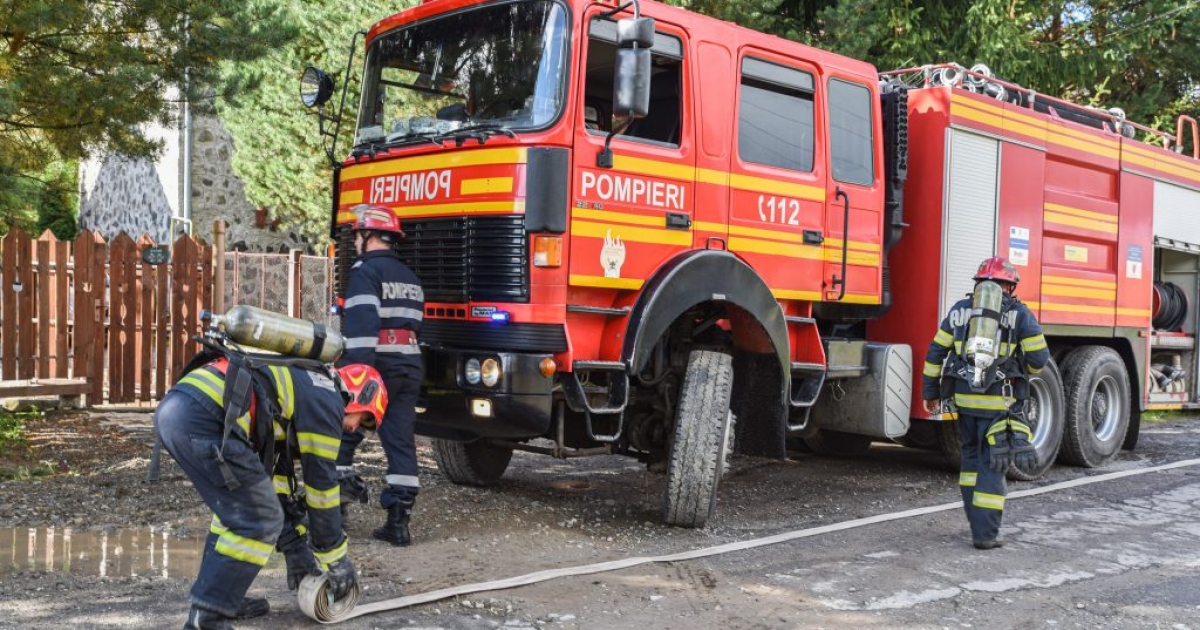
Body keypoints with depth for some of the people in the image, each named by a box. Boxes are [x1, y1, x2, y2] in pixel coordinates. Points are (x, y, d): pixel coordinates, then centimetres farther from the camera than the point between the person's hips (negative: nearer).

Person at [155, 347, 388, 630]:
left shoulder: (297, 387, 31)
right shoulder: (326, 400, 6)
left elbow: (277, 472, 33)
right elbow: (321, 485, 8)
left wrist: (295, 546, 35)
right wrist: (337, 560, 18)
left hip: (171, 408, 10)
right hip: (204, 418, -10)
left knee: (237, 507, 25)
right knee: (260, 521, 0)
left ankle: (219, 596, 29)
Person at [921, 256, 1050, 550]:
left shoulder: (960, 309, 8)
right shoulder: (1019, 313, -1)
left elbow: (935, 352, 8)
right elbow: (1038, 359, -5)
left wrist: (930, 392, 15)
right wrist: (1026, 367, 19)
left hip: (965, 399, 3)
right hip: (1000, 402, -3)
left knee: (971, 459, 19)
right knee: (992, 466, 1)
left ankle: (978, 521, 25)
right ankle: (985, 533, 0)